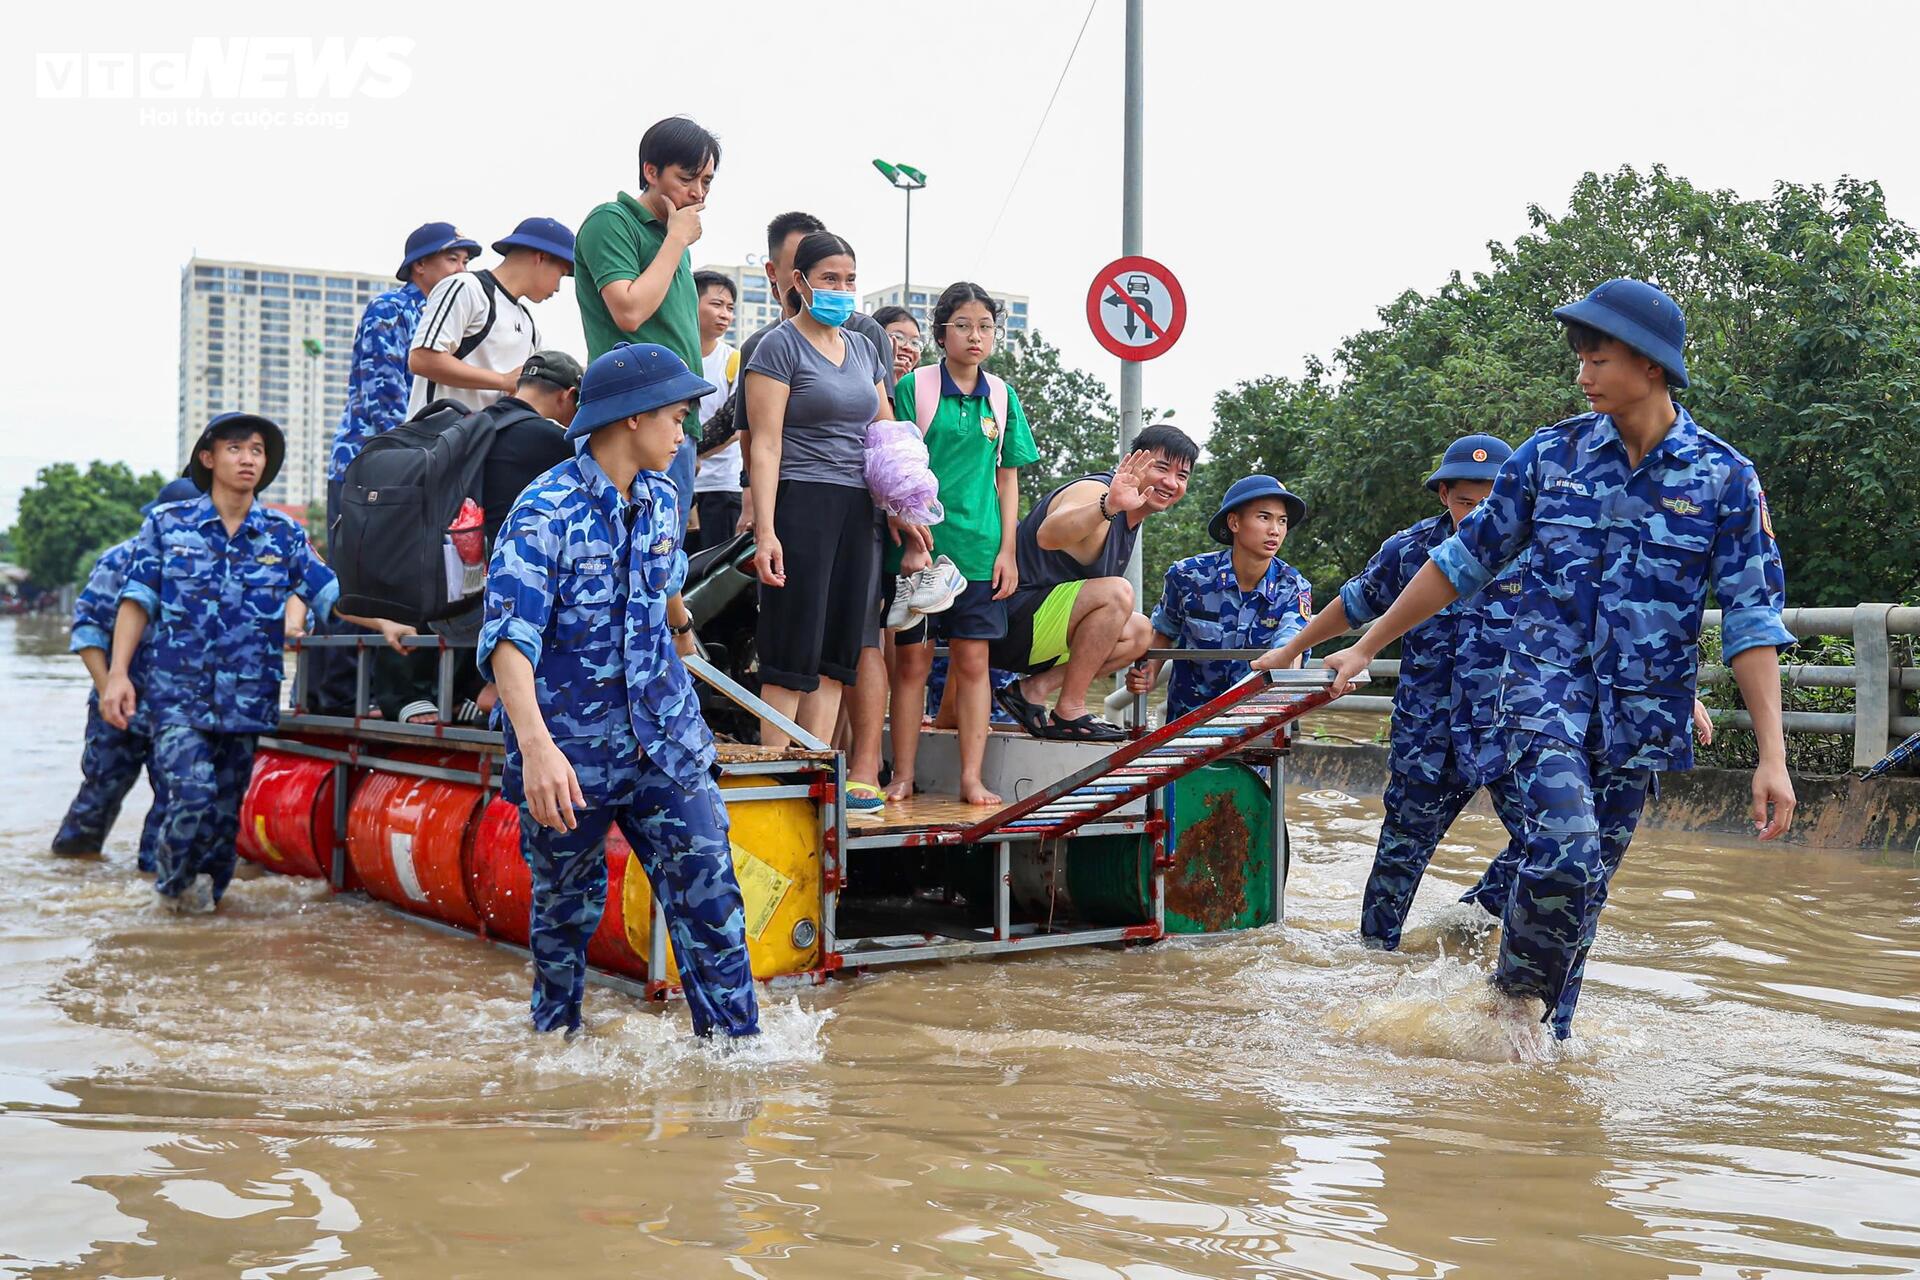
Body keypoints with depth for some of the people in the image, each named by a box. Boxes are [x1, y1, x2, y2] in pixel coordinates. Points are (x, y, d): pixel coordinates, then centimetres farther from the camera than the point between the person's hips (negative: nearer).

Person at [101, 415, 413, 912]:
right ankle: (169, 879, 12)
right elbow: (137, 601, 1)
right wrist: (118, 673, -7)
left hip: (247, 699, 2)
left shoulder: (283, 535, 6)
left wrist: (384, 624, -16)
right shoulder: (167, 524, 3)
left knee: (227, 809, 7)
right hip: (178, 692, -2)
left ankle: (206, 887, 30)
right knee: (194, 796, -16)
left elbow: (329, 592, 0)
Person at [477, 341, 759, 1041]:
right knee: (567, 904, 13)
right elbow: (509, 635, -28)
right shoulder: (544, 511, -18)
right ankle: (555, 1036, 36)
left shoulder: (660, 499, 4)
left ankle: (735, 1043, 3)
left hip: (665, 740, 5)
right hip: (570, 749, -5)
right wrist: (535, 744, -41)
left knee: (708, 890, -5)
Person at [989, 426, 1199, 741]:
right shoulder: (1094, 491, -16)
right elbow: (1048, 535, -40)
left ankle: (1033, 689, 1)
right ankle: (1069, 714, -18)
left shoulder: (1132, 513, 14)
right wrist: (1108, 506, -56)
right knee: (1116, 592, -25)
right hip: (1007, 623, -10)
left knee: (1139, 632, 12)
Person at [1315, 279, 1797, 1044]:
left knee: (1587, 882, 7)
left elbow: (1752, 619, -5)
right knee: (1567, 848, -22)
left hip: (1640, 714, 1)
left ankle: (1541, 1038, 24)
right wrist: (1367, 645, 11)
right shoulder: (1550, 455, 1)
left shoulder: (1725, 478, -2)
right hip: (1544, 686, -1)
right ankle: (1516, 990, 4)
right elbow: (1466, 560, 9)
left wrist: (1772, 755, -11)